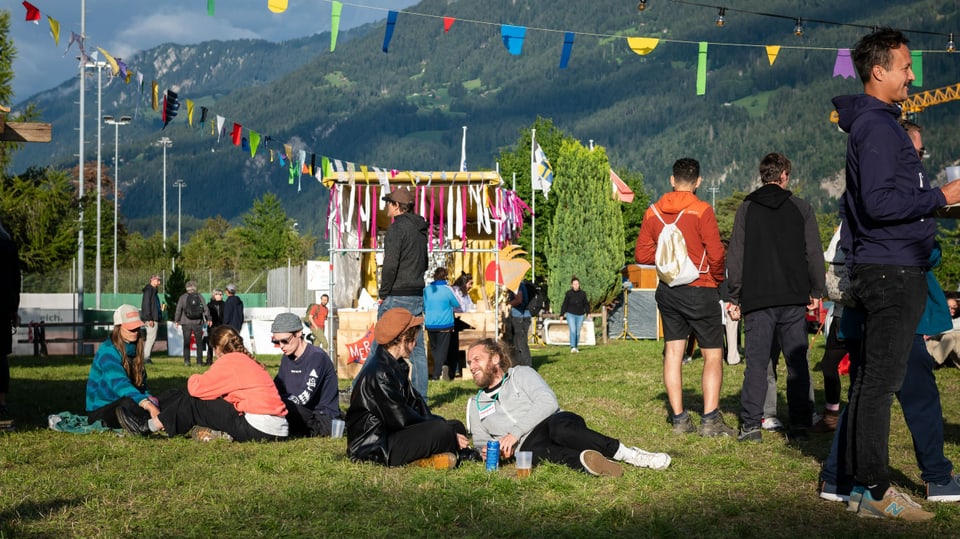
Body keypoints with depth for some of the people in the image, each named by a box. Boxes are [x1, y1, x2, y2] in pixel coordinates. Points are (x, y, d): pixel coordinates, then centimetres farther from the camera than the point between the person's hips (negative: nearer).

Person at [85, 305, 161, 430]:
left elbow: (141, 384, 10)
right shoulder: (108, 351, -17)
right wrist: (147, 404, -46)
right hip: (100, 411, -8)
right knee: (129, 403, -38)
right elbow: (119, 383, -33)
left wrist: (150, 399, -14)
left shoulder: (134, 349, 9)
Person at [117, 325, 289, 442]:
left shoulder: (230, 361, -7)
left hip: (259, 429, -8)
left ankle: (149, 427, 12)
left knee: (193, 401, 2)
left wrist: (194, 379, 13)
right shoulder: (248, 361, 20)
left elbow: (197, 388, -9)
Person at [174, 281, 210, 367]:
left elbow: (178, 310, -1)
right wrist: (208, 319, 13)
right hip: (198, 323, 1)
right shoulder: (200, 296, 1)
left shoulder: (183, 297, -1)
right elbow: (205, 309, 3)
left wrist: (176, 321, 9)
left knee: (186, 343, 5)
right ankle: (199, 361, 5)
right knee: (199, 343, 8)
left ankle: (186, 361, -1)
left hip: (186, 323, -1)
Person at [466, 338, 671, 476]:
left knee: (560, 427, -39)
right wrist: (486, 450, -4)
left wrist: (515, 433, -12)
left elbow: (548, 402, -2)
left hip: (554, 420, -1)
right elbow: (480, 440, 23)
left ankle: (629, 455, -36)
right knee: (539, 450, -38)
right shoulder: (475, 404, 25)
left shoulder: (520, 374, 13)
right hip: (528, 444, 1)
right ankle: (583, 462, -63)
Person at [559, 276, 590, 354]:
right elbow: (564, 305, -1)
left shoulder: (583, 293, 0)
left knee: (578, 332, 8)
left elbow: (586, 304, 11)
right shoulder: (568, 293, -6)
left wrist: (588, 312, 1)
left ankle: (576, 347, 23)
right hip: (570, 314, -3)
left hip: (580, 315, 3)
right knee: (573, 330, -16)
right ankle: (572, 347, -23)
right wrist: (562, 315, -2)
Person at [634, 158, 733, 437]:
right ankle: (710, 420, -8)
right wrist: (718, 279, 5)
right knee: (713, 354, 0)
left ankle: (679, 418, 11)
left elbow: (642, 254, 5)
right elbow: (716, 254, -13)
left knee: (673, 351, 10)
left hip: (667, 290, 5)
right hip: (700, 289, -5)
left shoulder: (653, 212, 3)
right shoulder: (702, 210, -12)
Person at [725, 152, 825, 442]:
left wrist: (734, 297, 6)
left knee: (756, 361, 1)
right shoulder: (801, 208, 5)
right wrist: (816, 292, 13)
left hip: (757, 299, 0)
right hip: (793, 298, 0)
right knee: (797, 361, 5)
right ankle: (800, 424, 3)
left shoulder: (746, 209, 4)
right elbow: (814, 254, 5)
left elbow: (735, 257, 1)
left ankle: (751, 424, -5)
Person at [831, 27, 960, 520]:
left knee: (872, 376, 13)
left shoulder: (875, 123, 19)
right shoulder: (878, 128, -14)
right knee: (882, 379, -8)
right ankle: (875, 492, -5)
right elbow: (879, 202, -23)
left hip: (886, 270, 11)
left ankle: (859, 477, 20)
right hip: (891, 271, -11)